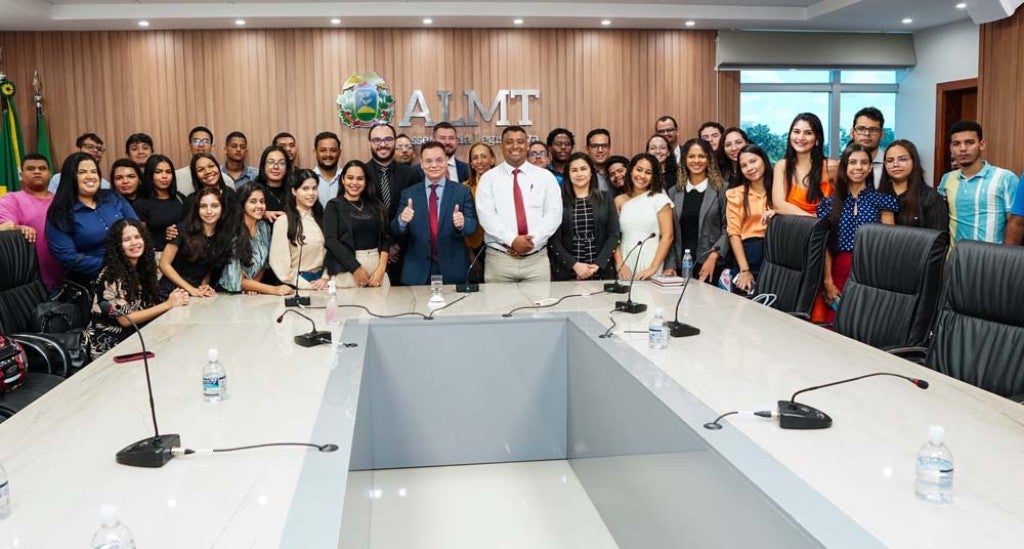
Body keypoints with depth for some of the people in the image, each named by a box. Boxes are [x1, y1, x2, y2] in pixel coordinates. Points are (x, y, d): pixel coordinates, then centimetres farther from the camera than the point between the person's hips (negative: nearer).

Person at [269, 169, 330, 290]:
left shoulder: (319, 219, 9)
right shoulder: (284, 221, -9)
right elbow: (279, 261, -13)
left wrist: (325, 278, -6)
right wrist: (304, 285, -13)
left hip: (319, 282, 5)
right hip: (296, 284, -5)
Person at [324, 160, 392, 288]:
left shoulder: (374, 205, 12)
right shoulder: (334, 206, 3)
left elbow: (385, 237, 7)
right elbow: (331, 240, -6)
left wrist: (381, 268, -7)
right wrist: (355, 268, -12)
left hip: (377, 265, 3)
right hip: (347, 269, -3)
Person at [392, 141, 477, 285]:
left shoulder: (462, 191, 2)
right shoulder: (408, 194, 5)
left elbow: (472, 226, -3)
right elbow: (395, 230, 1)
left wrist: (462, 223, -26)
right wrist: (402, 220, -21)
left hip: (453, 271, 0)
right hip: (417, 272, 1)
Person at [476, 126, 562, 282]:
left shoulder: (546, 177, 7)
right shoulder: (488, 178, 4)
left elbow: (554, 214, 0)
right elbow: (486, 215, -7)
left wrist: (532, 241, -13)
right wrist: (512, 240, -17)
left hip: (537, 259, 1)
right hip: (498, 259, -1)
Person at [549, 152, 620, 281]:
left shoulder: (606, 198, 6)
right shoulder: (560, 200, 1)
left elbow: (613, 235, 2)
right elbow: (554, 239, -3)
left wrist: (598, 264, -9)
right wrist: (574, 264, -13)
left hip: (601, 272, 1)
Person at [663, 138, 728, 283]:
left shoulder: (722, 189, 2)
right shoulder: (674, 192, 11)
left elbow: (728, 227, -3)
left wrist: (714, 256, -14)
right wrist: (669, 265, 1)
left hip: (711, 266, -3)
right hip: (680, 265, 3)